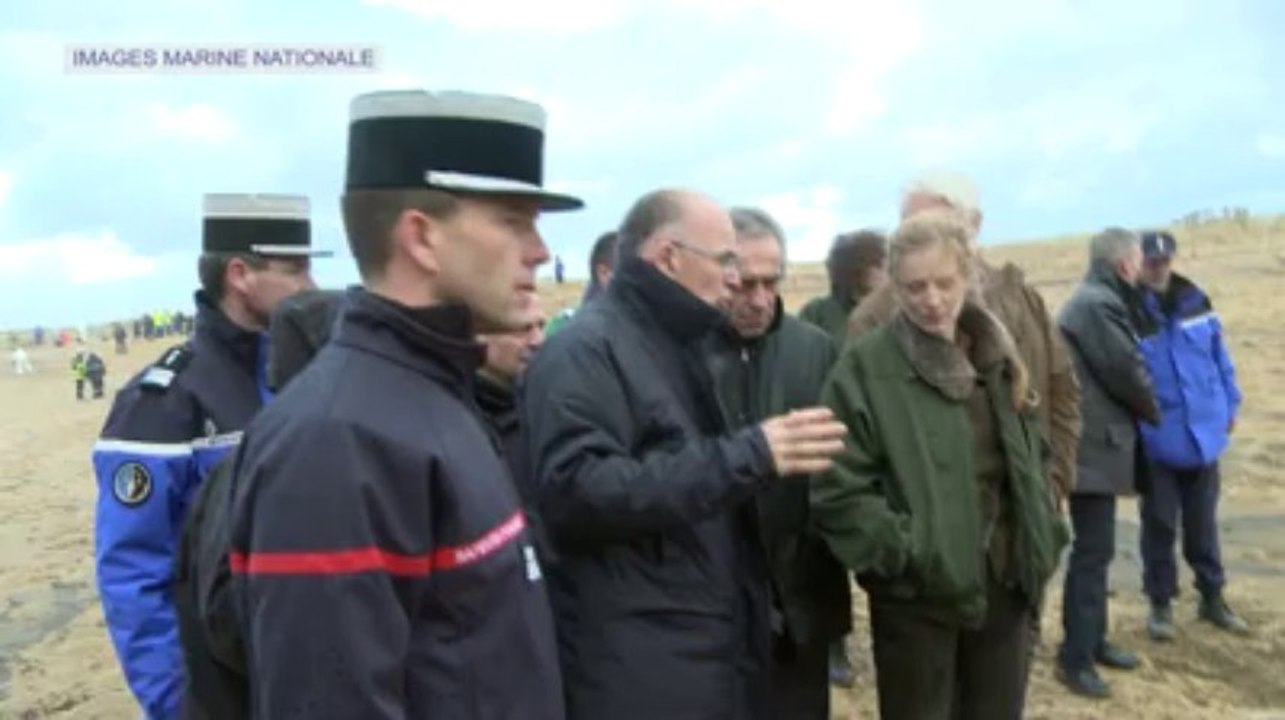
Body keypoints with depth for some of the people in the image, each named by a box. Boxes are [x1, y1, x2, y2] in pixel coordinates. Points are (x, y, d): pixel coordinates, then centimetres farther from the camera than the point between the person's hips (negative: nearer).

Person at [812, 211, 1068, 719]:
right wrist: (907, 549, -20)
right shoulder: (865, 366, -12)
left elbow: (1032, 460, 17)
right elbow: (837, 491, -15)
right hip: (918, 595, -5)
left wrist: (1043, 541, 7)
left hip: (1004, 584, 6)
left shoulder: (996, 356, 7)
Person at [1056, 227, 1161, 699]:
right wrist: (1153, 414, 3)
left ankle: (1092, 640, 27)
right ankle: (1075, 658, 2)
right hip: (1094, 445, -11)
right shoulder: (1099, 304, -17)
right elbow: (1126, 373, -15)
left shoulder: (1094, 300, 16)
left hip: (1095, 441, 11)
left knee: (1095, 548, 17)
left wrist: (1139, 413, 12)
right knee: (1093, 551, -5)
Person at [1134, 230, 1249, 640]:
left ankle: (1212, 598, 32)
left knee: (1202, 522, 16)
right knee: (1160, 525, 7)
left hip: (1203, 432, 4)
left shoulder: (1195, 301, 0)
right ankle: (1160, 604, 21)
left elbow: (1219, 355, 9)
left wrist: (1230, 404, 10)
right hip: (1157, 441, -4)